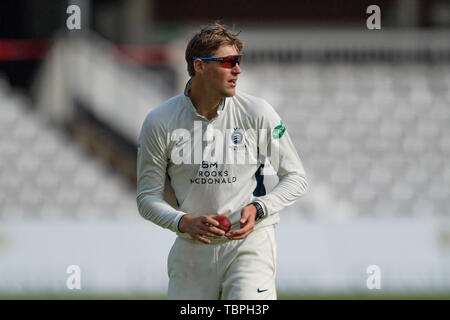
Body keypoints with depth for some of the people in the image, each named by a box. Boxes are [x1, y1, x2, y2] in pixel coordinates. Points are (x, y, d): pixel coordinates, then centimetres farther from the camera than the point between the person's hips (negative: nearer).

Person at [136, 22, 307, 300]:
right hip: (192, 250, 2)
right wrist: (184, 222, -16)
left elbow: (296, 178, 5)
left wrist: (257, 208, -12)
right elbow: (148, 197, 3)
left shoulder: (258, 113, -3)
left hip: (250, 243, -2)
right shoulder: (159, 123, -2)